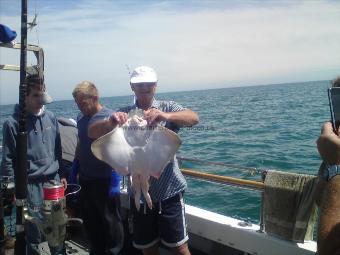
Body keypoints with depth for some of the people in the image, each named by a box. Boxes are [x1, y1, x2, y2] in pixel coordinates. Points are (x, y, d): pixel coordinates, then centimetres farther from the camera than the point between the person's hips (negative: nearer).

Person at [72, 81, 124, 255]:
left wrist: (115, 179, -20)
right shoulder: (81, 117, 5)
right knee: (90, 222, 19)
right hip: (84, 180, 7)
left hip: (104, 182, -7)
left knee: (111, 222, 10)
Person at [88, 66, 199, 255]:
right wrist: (110, 123, -31)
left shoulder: (167, 107, -1)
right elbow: (92, 133, -8)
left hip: (169, 191, -2)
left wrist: (165, 116, -39)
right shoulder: (124, 114, 3)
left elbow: (194, 118, -20)